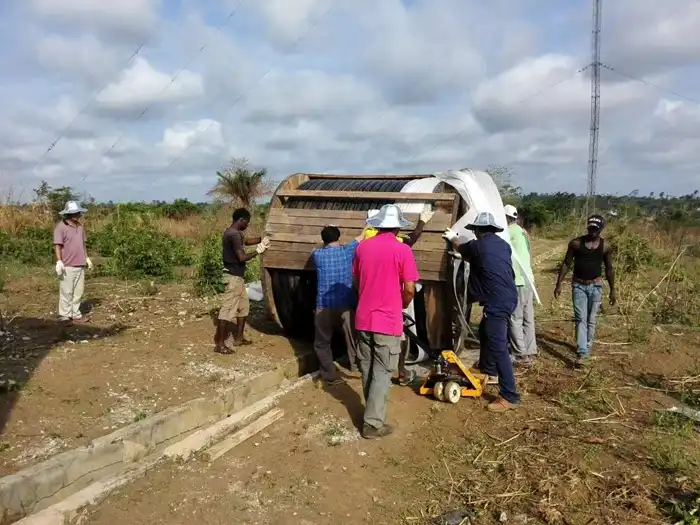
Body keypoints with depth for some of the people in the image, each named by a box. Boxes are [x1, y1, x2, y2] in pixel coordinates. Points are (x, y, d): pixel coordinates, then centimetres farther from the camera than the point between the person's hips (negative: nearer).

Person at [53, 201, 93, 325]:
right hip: (67, 266, -7)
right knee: (66, 292, -2)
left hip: (80, 265, 7)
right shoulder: (61, 227, -9)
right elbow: (57, 246, -13)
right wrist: (59, 261, -20)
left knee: (78, 291, 10)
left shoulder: (80, 226, 13)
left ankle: (75, 314, 19)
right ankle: (64, 316, 6)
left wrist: (87, 258, 18)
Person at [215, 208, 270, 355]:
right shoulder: (233, 234, -20)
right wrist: (258, 251, -10)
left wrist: (261, 239, 11)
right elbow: (242, 257, -24)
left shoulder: (234, 232, 11)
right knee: (228, 309, -6)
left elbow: (246, 241, 29)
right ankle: (220, 344, -1)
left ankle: (238, 338, 28)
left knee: (244, 306, 19)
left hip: (237, 276, 11)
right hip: (233, 277, -11)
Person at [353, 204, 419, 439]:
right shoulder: (402, 250, -12)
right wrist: (403, 305, 9)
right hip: (388, 321, -5)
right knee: (382, 373, 3)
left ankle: (373, 409, 34)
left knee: (367, 368, 18)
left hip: (363, 318, 5)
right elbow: (409, 289, -12)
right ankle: (373, 424, 6)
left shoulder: (362, 247, 2)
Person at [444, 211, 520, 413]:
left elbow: (460, 248, 17)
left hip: (497, 302, -9)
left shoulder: (478, 246, -6)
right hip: (508, 298, 9)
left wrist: (452, 238, 39)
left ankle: (509, 396, -7)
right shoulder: (503, 245, 13)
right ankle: (487, 367, 50)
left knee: (498, 346, -8)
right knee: (485, 331, 29)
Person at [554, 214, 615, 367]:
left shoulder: (605, 247, -3)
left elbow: (609, 269, 6)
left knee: (591, 320, 8)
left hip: (596, 286, 1)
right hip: (578, 285, -1)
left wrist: (612, 290, 8)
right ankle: (581, 353, -12)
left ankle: (587, 349, 23)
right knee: (581, 319, -7)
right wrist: (558, 284, -5)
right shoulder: (576, 243, -7)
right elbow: (566, 264, -2)